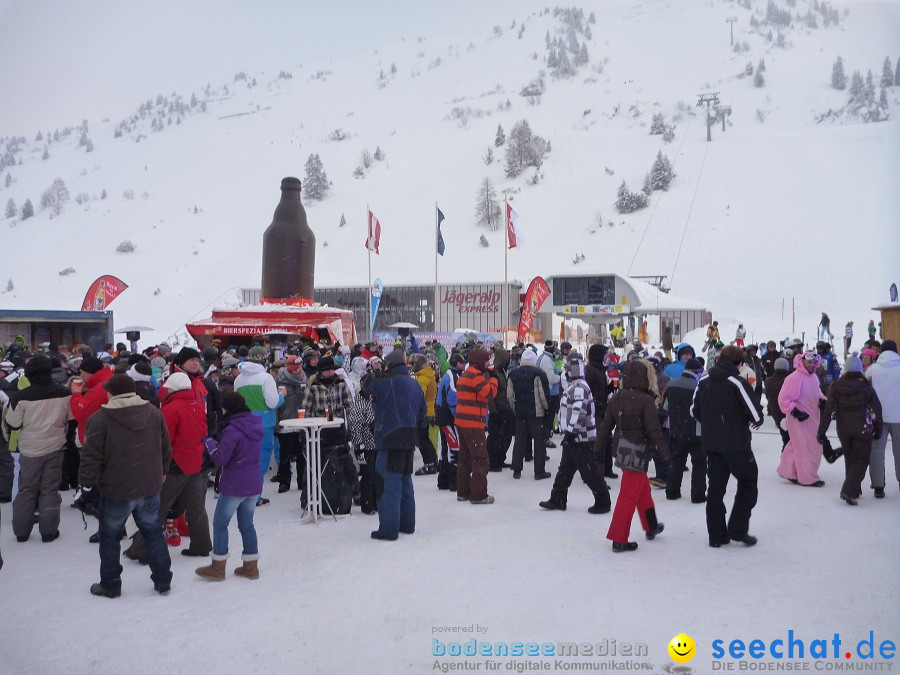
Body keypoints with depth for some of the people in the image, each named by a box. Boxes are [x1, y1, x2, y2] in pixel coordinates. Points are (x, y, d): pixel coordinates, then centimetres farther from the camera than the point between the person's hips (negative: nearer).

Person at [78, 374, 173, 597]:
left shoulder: (100, 419, -14)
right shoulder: (154, 413, 1)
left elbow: (91, 456, -14)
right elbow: (165, 448, 9)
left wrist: (87, 483, -2)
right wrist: (162, 472, 22)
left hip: (116, 490, -4)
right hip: (150, 487, 4)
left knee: (110, 537, 14)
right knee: (153, 532, 17)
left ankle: (110, 585, 23)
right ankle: (163, 581, 21)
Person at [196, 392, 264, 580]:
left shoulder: (232, 430, -18)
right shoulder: (256, 425, 5)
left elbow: (220, 459, -16)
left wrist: (209, 443, -1)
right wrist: (220, 443, 9)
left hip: (234, 485, -7)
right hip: (254, 484, 7)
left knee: (220, 524, 9)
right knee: (247, 524, 16)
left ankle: (217, 567, 16)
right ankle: (251, 566, 20)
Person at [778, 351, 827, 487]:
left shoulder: (813, 377, 8)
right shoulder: (794, 378, -19)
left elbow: (816, 393, 23)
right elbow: (783, 399, -20)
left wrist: (822, 400, 2)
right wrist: (795, 412, -26)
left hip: (812, 418, 9)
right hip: (799, 420, -9)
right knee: (807, 448, -2)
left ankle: (787, 471, 29)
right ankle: (808, 478, 11)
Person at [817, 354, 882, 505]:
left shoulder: (836, 387, -4)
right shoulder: (866, 386, -7)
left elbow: (828, 411, -6)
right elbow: (876, 409, -2)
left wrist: (821, 431, -3)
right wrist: (878, 429, 11)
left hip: (843, 430, 3)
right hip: (863, 429, -2)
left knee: (849, 459, 19)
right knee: (861, 460, 3)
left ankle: (854, 489, 25)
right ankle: (849, 491, -12)